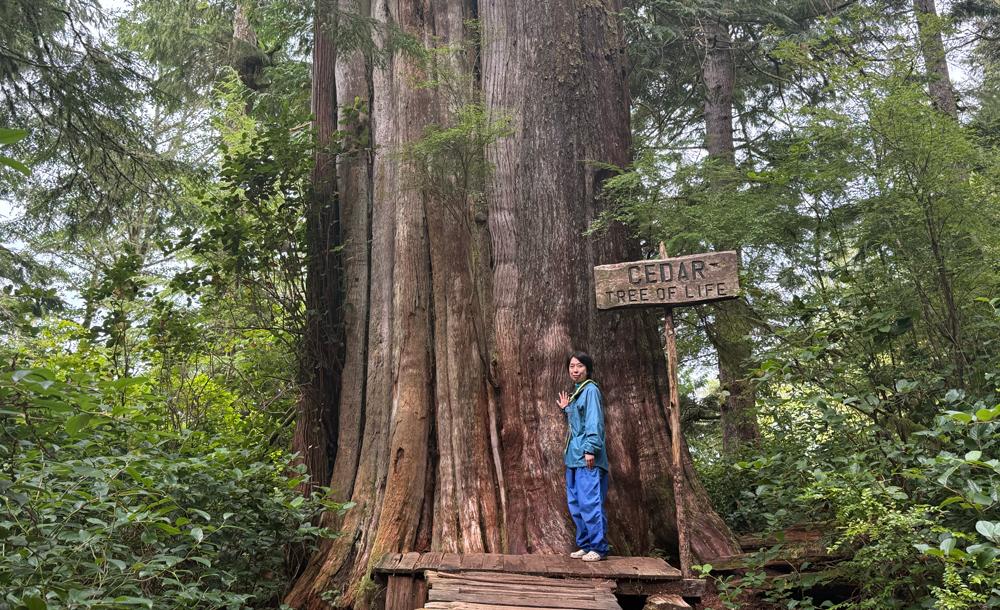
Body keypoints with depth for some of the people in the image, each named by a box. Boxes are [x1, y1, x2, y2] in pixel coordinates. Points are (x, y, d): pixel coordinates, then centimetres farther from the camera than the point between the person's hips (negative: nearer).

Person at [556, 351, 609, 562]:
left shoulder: (590, 390, -6)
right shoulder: (575, 393, 20)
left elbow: (594, 422, -15)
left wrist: (590, 449, -21)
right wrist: (566, 409, 19)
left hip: (587, 458, -9)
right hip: (573, 457, 9)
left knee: (590, 503, -9)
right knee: (575, 504, 11)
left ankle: (598, 548, -3)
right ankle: (585, 545, 18)